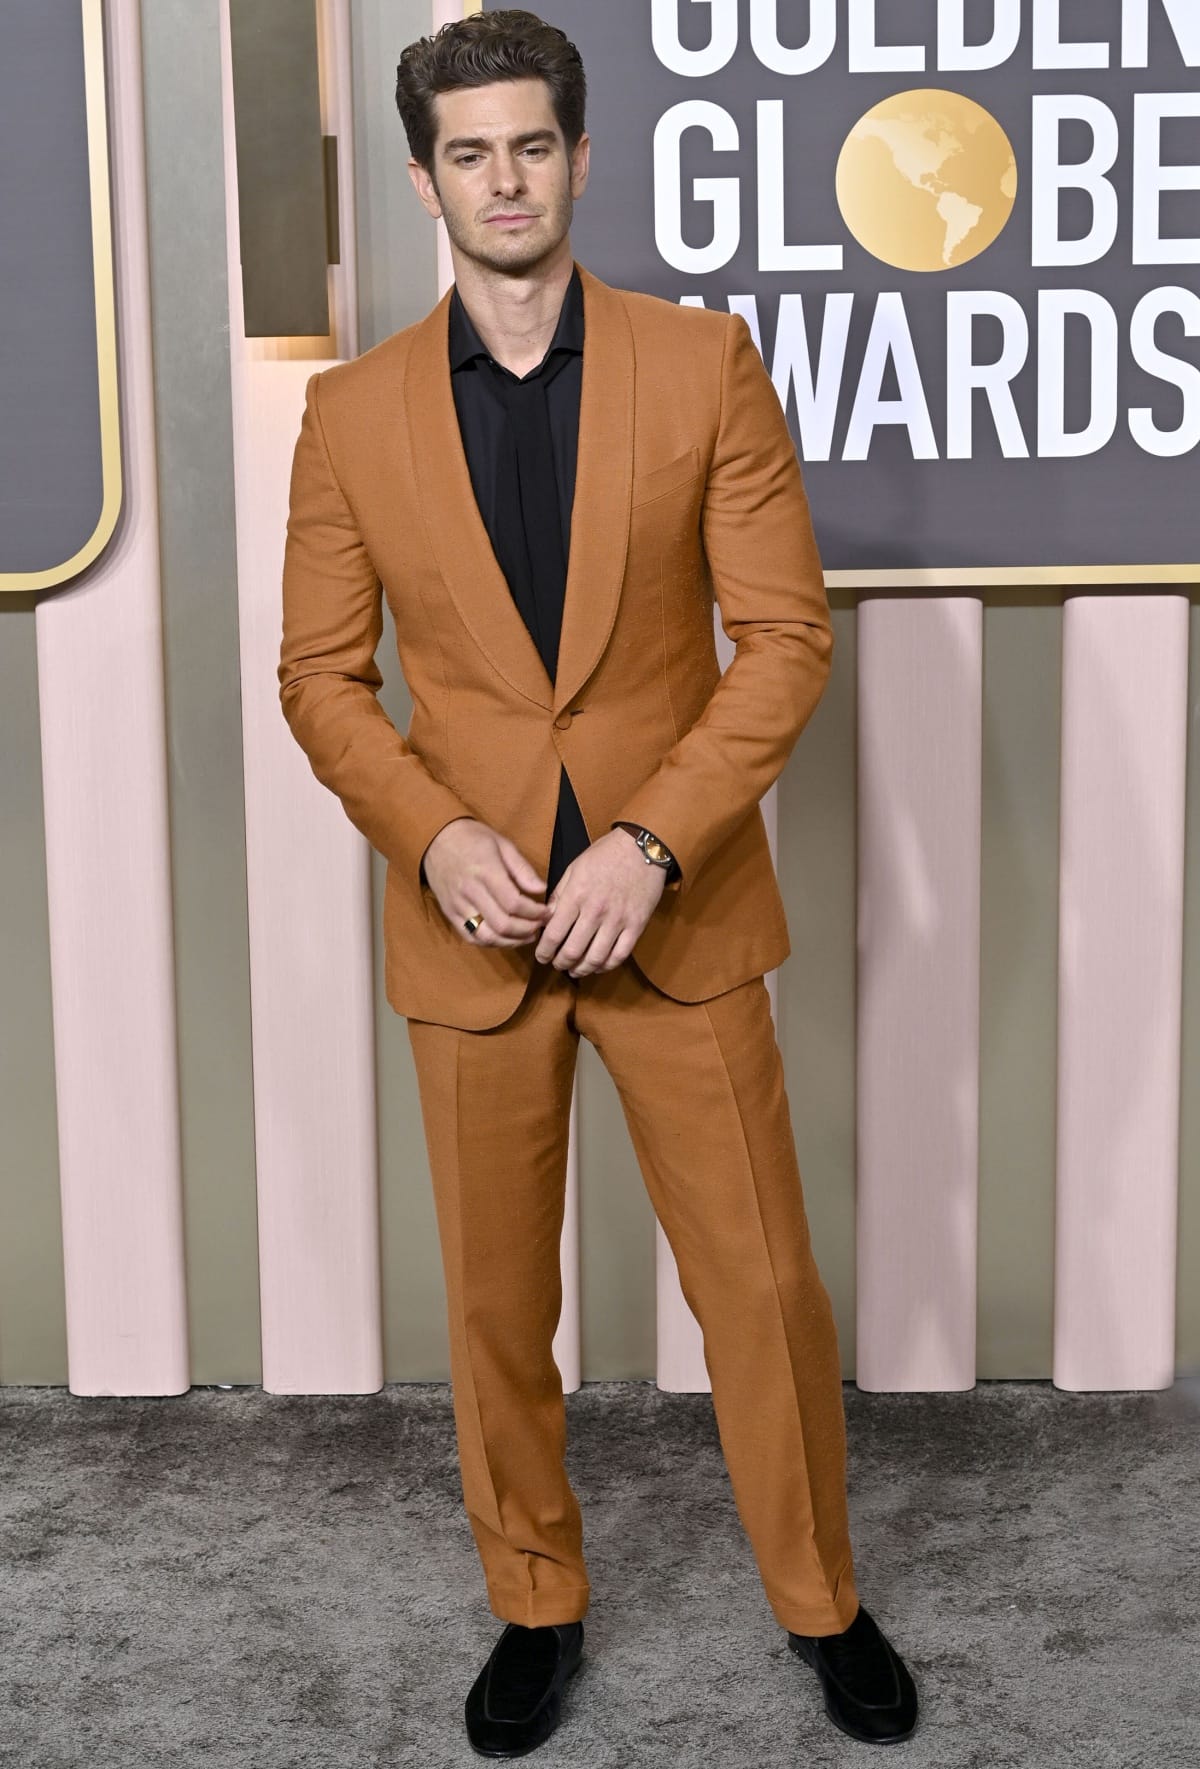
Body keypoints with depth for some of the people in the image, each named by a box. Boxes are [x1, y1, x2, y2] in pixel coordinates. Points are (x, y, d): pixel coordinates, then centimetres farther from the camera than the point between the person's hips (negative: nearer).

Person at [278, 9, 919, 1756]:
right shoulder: (354, 413, 1)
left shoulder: (705, 364, -3)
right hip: (468, 920, 1)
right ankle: (536, 1606, 35)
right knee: (496, 1303, 12)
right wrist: (435, 836, -14)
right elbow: (322, 674, 3)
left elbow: (786, 632, -6)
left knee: (764, 1286, 8)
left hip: (675, 909, -1)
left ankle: (822, 1602, 31)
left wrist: (653, 841, -17)